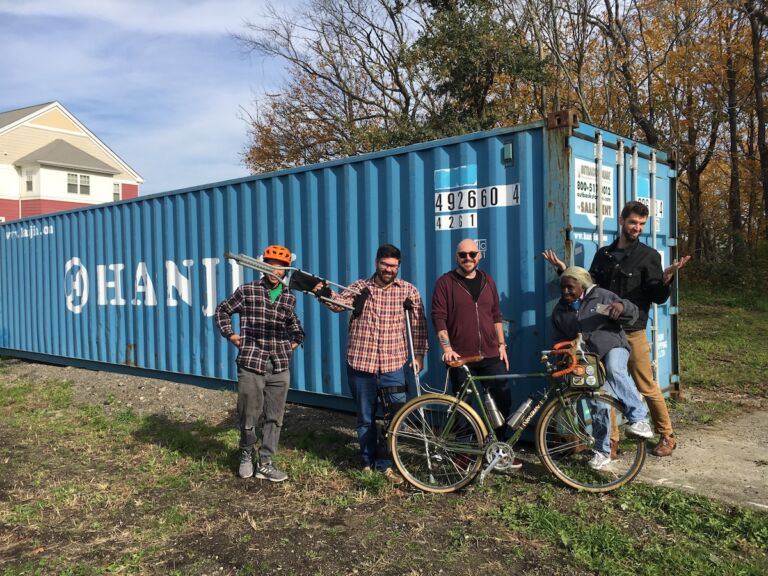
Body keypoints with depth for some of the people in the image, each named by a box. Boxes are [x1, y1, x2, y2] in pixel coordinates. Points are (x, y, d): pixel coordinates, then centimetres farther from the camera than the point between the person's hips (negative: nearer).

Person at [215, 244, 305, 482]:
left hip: (280, 367, 3)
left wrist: (296, 338, 13)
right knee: (248, 417, 6)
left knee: (274, 418, 7)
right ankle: (246, 455, 30)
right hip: (251, 364, -3)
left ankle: (265, 464, 20)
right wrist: (229, 334, 2)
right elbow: (222, 310, 11)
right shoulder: (247, 291, -1)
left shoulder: (289, 297, 9)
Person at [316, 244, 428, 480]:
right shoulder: (359, 287, 3)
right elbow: (339, 302, -13)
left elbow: (419, 323, 7)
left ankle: (384, 464, 18)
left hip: (393, 365, 0)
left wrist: (419, 354, 3)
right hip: (360, 363, 0)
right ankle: (368, 463, 30)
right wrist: (324, 293, -33)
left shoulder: (408, 290, 3)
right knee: (365, 418, 13)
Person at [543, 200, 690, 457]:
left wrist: (667, 278, -24)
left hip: (633, 332, -4)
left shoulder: (648, 256, -1)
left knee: (647, 387, 1)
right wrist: (564, 269, 7)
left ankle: (667, 435, 20)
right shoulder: (604, 254, 12)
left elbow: (658, 298, -5)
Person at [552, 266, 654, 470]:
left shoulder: (600, 296, -2)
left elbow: (633, 314, -3)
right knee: (598, 403, -4)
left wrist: (622, 306, -24)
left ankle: (639, 418, -37)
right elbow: (559, 342, 18)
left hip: (613, 347, -3)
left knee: (614, 369, -39)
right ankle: (602, 451, 11)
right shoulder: (559, 311, 9)